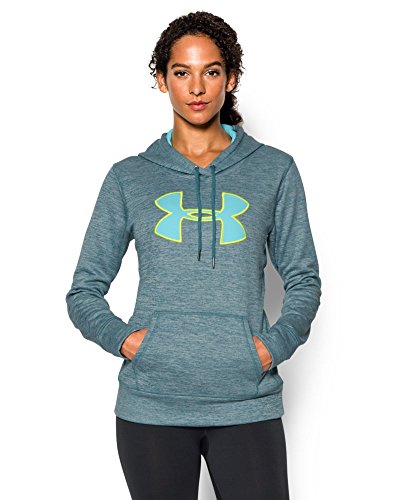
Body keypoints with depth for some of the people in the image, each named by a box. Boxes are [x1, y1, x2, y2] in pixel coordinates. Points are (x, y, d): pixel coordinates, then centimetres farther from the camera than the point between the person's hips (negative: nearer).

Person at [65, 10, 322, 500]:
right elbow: (84, 291, 10)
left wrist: (275, 344, -4)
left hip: (248, 404, 0)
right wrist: (122, 339, -7)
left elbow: (304, 280, 12)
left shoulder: (274, 170, 8)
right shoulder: (129, 177, 8)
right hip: (150, 405, 0)